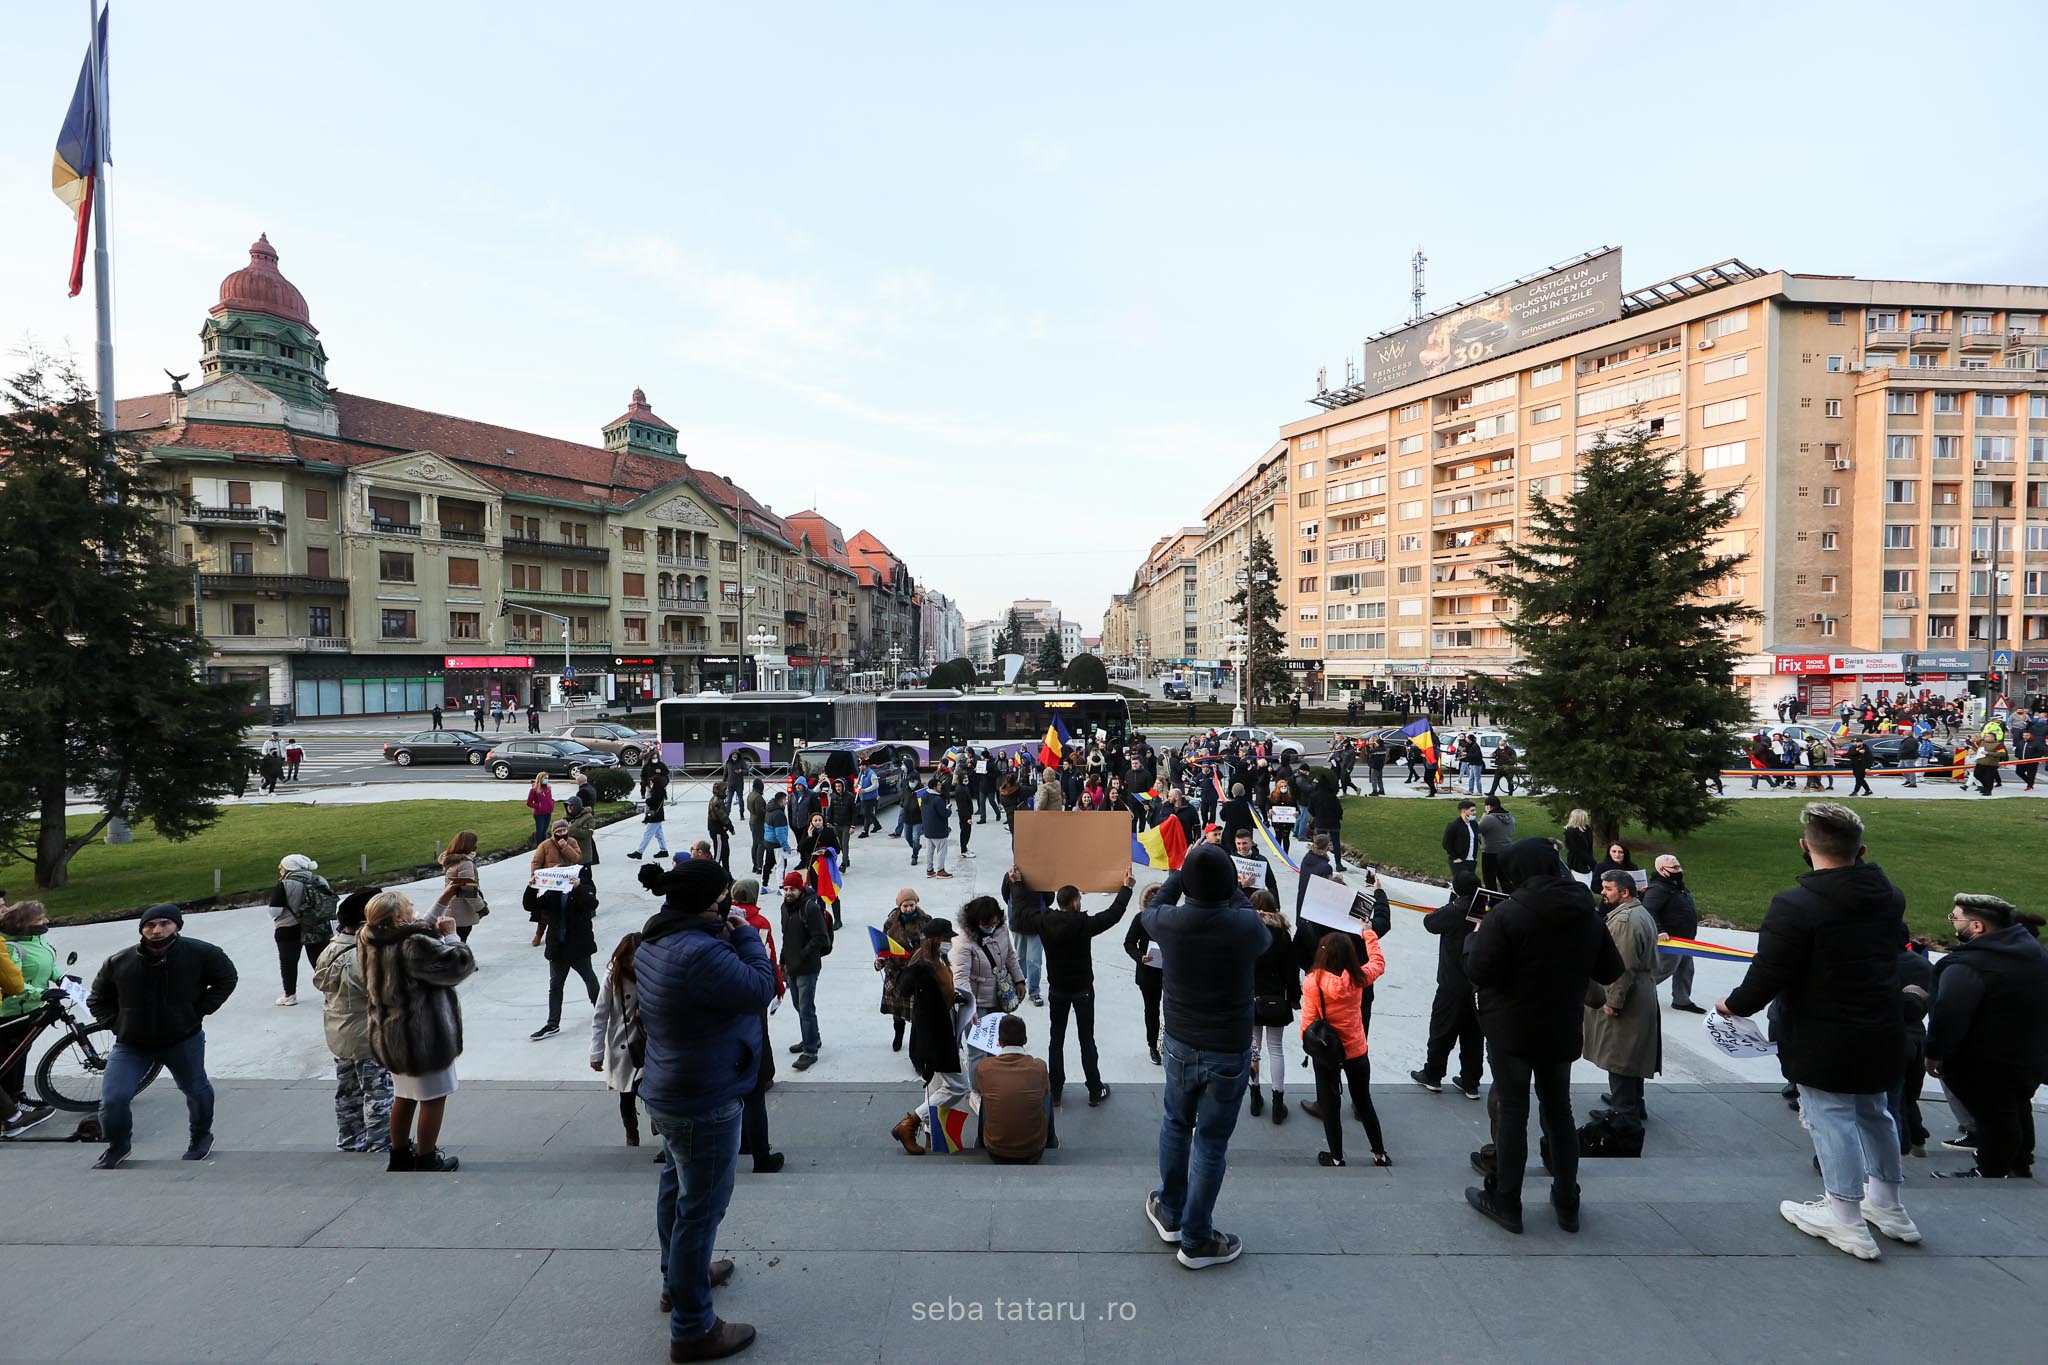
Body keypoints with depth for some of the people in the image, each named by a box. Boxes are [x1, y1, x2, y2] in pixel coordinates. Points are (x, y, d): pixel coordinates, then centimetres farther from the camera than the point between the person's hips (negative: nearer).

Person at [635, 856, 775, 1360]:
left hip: (669, 1092, 10)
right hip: (705, 1105, -10)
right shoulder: (700, 953, -33)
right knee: (701, 1209, 3)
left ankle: (678, 1277, 48)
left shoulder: (654, 943, 0)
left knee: (677, 1186, 27)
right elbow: (760, 989, -26)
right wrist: (745, 934, -17)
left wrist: (729, 937, -3)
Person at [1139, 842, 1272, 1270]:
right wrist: (1233, 891, 12)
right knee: (1211, 1143, 11)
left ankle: (1171, 1213, 41)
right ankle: (1196, 1240, 26)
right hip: (1229, 1054, -2)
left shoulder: (1168, 922, -18)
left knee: (1175, 1125, 24)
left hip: (1180, 1045, 3)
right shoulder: (1246, 926, -23)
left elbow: (1148, 913, 9)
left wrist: (1185, 870, 18)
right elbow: (1266, 937, 4)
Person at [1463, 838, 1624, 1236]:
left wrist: (1475, 936, -6)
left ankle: (1505, 1202, 16)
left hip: (1511, 1031, -5)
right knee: (1559, 1111, 19)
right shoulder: (1588, 916, -1)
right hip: (1563, 1033, 5)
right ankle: (1567, 1204, 29)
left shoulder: (1507, 915, -21)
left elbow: (1479, 973, -23)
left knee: (1513, 1113, 5)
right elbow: (1609, 971, 10)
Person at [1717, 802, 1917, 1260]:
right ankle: (1887, 1205, 38)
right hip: (1881, 1033, 7)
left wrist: (1734, 1004, -5)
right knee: (1872, 1112, 23)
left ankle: (1846, 1219, 16)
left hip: (1822, 1039, -7)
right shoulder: (1890, 896, -2)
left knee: (1832, 1118, 5)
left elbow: (1767, 977, -22)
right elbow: (1895, 944, 18)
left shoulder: (1794, 906, -25)